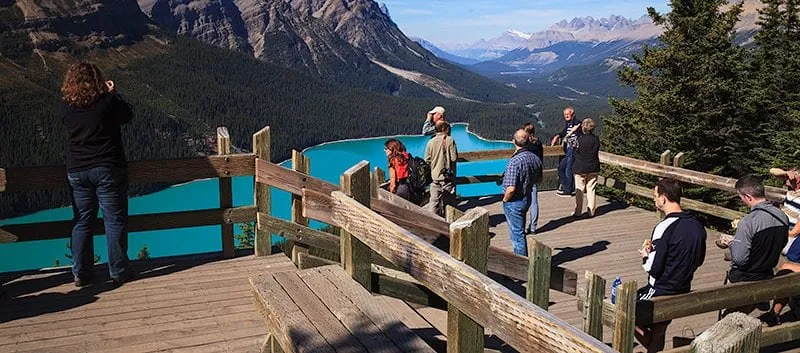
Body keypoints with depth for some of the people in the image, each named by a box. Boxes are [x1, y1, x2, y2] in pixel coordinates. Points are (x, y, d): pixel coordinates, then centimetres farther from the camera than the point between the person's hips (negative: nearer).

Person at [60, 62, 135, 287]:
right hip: (108, 170, -3)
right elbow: (127, 116, 6)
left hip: (77, 173, 4)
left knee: (82, 222, 11)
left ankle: (81, 273, 16)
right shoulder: (108, 101, -11)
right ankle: (119, 272, 7)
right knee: (115, 221, 4)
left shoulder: (66, 106, -1)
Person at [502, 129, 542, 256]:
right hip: (527, 198, 8)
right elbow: (538, 180, 12)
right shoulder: (535, 158, -3)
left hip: (514, 202, -8)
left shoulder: (515, 161, -27)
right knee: (519, 230, 24)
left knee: (517, 233, 4)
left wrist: (505, 200, -12)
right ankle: (522, 256, 37)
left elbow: (511, 189, -29)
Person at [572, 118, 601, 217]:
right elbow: (597, 153, 5)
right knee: (591, 190, 9)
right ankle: (591, 211, 13)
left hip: (580, 168, -3)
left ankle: (578, 211, 11)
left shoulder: (579, 139, -14)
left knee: (579, 190, 6)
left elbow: (575, 153, -9)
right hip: (593, 168, 3)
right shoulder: (596, 139, -4)